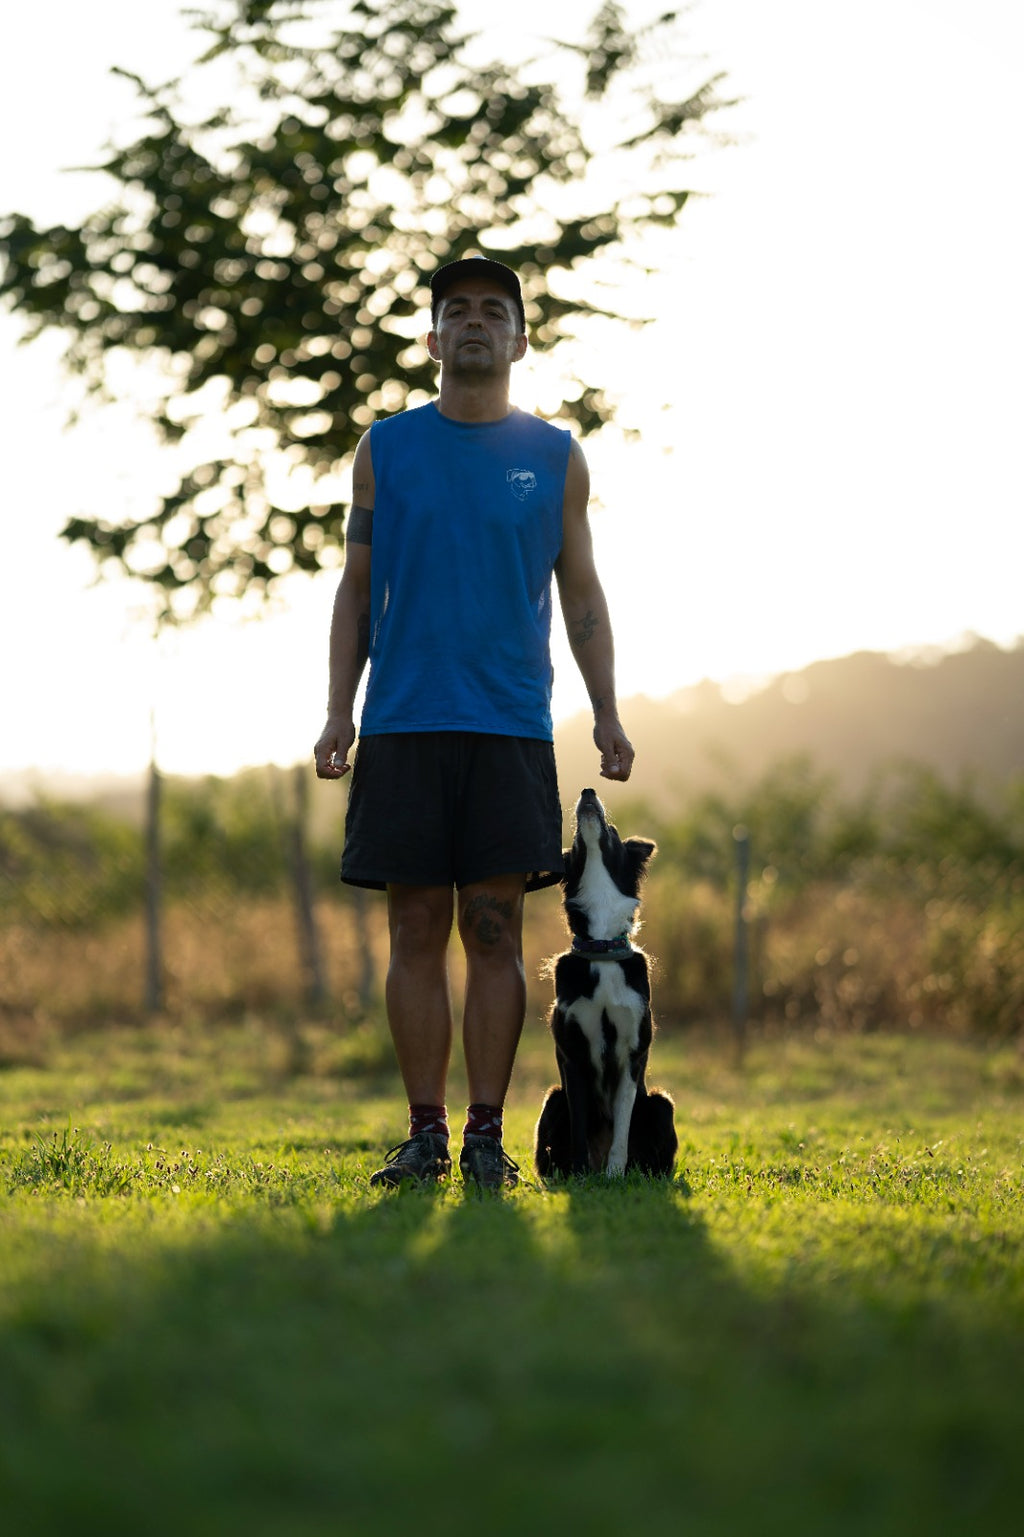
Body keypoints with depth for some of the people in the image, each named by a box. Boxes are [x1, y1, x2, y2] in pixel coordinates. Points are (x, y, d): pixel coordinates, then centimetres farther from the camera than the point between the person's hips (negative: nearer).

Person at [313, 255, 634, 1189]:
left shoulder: (555, 457, 10)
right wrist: (338, 714, 2)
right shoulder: (386, 448, 10)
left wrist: (608, 714, 2)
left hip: (511, 726, 0)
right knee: (417, 929, 0)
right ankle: (425, 1134, 5)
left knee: (495, 929, -3)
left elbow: (582, 596, 12)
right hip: (403, 725, 0)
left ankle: (487, 1137, 0)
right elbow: (357, 589, 11)